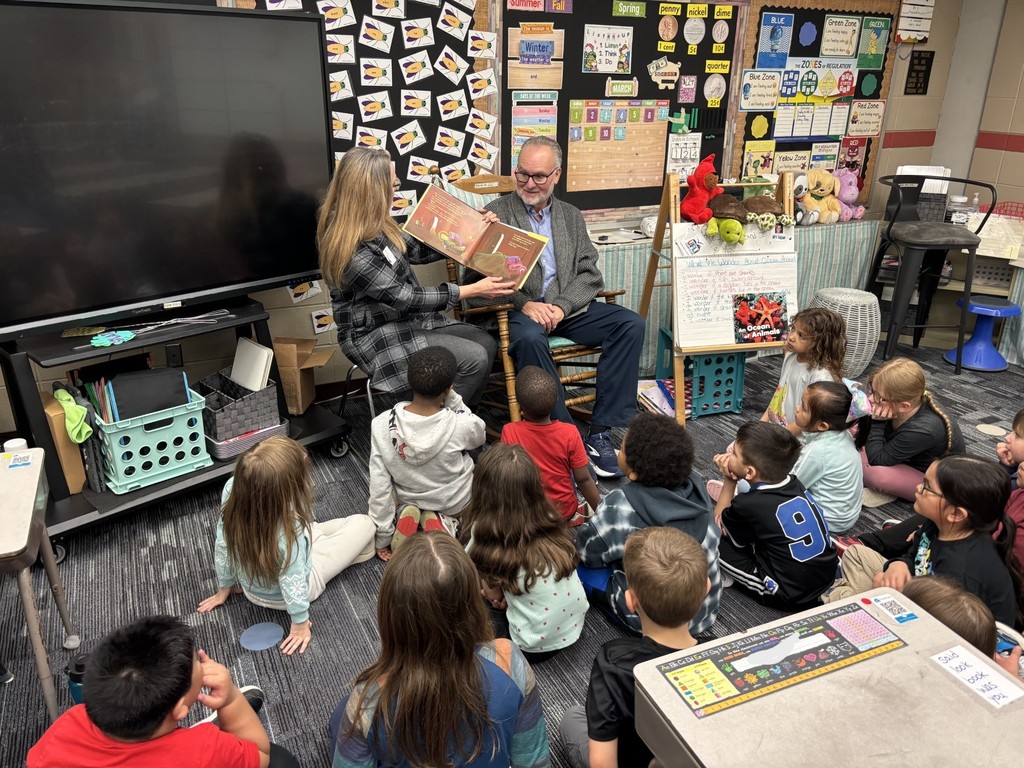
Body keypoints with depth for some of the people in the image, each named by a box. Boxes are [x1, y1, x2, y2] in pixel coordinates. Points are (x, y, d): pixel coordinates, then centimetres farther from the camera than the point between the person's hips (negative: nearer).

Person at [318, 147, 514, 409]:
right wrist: (473, 291, -19)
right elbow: (405, 297, -23)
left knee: (485, 342, 0)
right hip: (377, 336, -9)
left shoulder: (373, 224, -2)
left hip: (406, 319, 9)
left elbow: (416, 251, 12)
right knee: (474, 358, -17)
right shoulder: (352, 252, -28)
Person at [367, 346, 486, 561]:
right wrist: (452, 398, -16)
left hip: (407, 499, 2)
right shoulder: (460, 424, -32)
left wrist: (383, 538, -7)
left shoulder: (382, 425, -28)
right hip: (455, 503, -2)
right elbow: (480, 436, -6)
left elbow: (379, 487, -20)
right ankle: (443, 520, 3)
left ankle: (407, 516, 3)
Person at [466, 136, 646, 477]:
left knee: (631, 324, -19)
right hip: (517, 309, -4)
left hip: (568, 308, 4)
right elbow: (481, 275, -4)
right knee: (529, 338, -38)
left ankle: (600, 431, -19)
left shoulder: (571, 216, 18)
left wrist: (561, 307, -12)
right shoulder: (496, 213, 6)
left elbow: (590, 274, 8)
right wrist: (524, 304, -20)